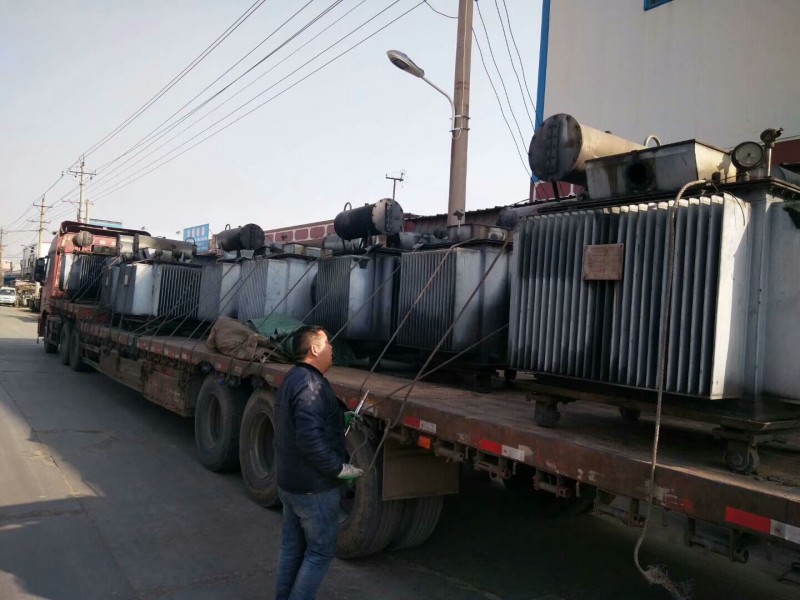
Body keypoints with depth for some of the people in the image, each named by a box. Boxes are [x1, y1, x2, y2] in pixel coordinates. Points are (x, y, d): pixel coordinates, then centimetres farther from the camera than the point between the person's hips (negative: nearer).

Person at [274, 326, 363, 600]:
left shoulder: (293, 378, 8)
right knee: (321, 551, 5)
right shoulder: (311, 384, -25)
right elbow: (310, 438, -31)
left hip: (290, 481, 10)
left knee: (292, 546, 20)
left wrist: (339, 420, 14)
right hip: (314, 486, -10)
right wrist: (339, 468, -22)